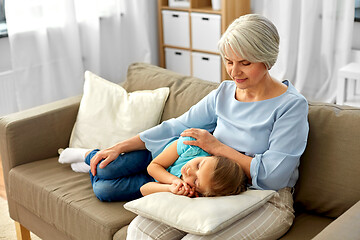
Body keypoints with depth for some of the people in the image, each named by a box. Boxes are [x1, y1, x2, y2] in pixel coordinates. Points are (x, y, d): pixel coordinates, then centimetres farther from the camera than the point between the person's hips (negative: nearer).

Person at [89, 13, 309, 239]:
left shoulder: (292, 105, -12)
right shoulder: (224, 93, 6)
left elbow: (273, 176, -18)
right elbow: (179, 126, 11)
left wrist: (216, 147, -15)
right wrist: (120, 147, 7)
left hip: (266, 202, -5)